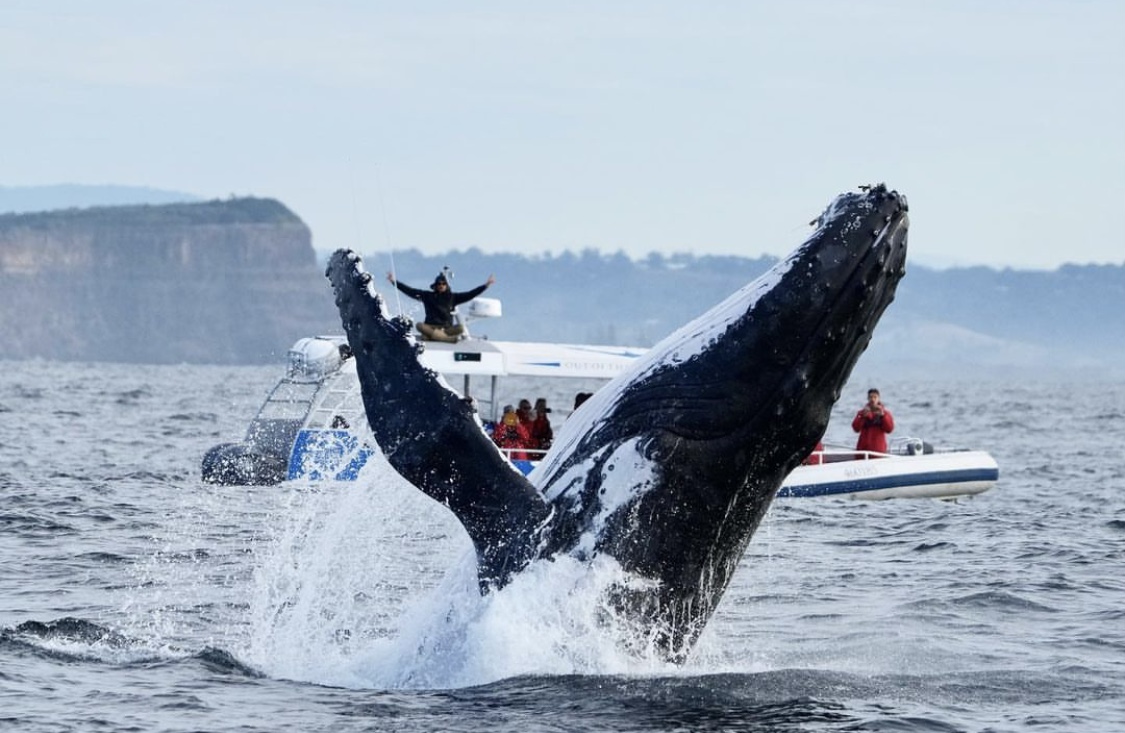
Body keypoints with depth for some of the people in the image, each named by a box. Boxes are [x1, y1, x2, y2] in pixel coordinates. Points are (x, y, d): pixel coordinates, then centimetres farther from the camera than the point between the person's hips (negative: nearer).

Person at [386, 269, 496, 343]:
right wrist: (394, 282, 1)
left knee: (460, 328, -29)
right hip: (430, 327, 0)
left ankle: (430, 336, -35)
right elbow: (410, 291, 6)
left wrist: (486, 285, 2)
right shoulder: (427, 296, 9)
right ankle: (449, 338, -39)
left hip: (447, 328, 0)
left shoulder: (452, 297, 10)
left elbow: (470, 294, 8)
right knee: (420, 326, -33)